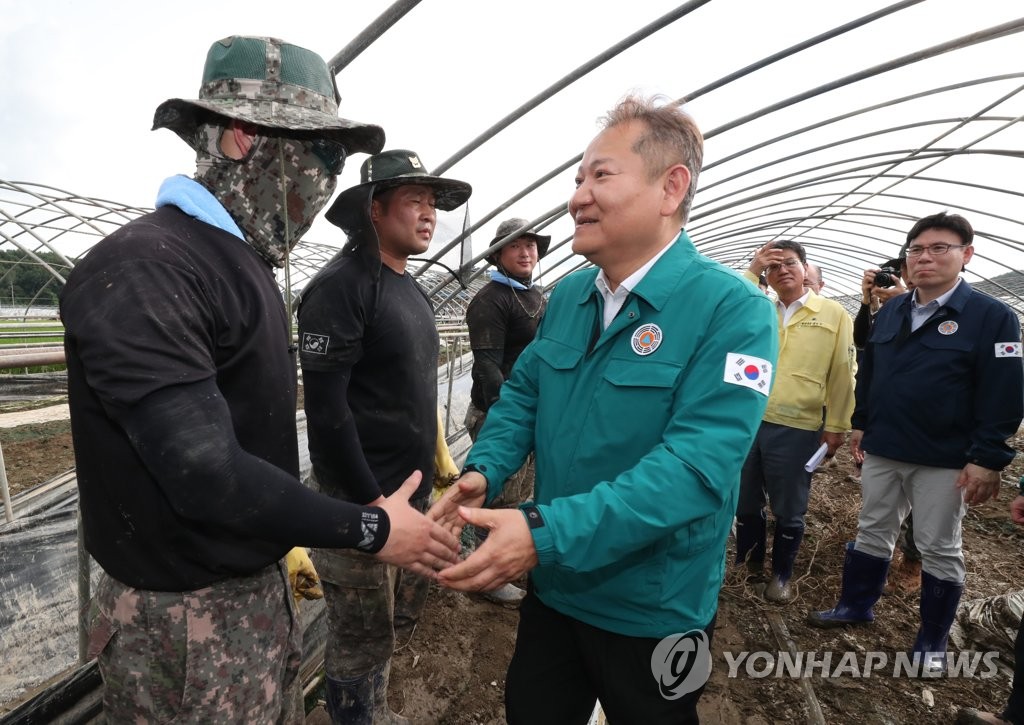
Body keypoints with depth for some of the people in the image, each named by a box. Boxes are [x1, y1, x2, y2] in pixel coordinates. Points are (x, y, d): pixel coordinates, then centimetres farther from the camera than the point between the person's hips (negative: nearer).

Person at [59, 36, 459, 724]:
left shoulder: (246, 264, 8)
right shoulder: (141, 270, -22)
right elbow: (204, 472, -28)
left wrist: (284, 547, 15)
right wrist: (370, 529, -20)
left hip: (260, 587, 8)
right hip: (187, 618, -8)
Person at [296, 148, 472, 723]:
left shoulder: (411, 288, 11)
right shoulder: (340, 286, -15)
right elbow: (326, 407, -21)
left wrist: (435, 467, 13)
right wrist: (371, 501, -19)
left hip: (413, 491, 9)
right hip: (361, 499, -8)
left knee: (403, 618, 23)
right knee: (363, 642, 9)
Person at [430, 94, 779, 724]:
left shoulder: (733, 310, -21)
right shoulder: (569, 295, 0)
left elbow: (695, 466, -30)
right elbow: (523, 393, 6)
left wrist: (546, 534, -37)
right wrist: (483, 472, -13)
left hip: (652, 611, -5)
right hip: (552, 588, 5)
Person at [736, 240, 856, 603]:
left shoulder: (834, 314, 2)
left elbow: (842, 375, 1)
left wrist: (836, 426, 0)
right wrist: (752, 271, -10)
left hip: (796, 428, -2)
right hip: (747, 420, 3)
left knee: (788, 511, 11)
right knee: (746, 502, 16)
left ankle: (781, 574, 32)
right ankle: (749, 561, 37)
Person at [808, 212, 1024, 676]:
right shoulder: (890, 312, 7)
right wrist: (860, 424, 14)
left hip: (944, 461, -5)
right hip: (882, 451, 5)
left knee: (940, 550, 10)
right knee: (872, 533, 17)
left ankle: (932, 641, 27)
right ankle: (856, 606, 35)